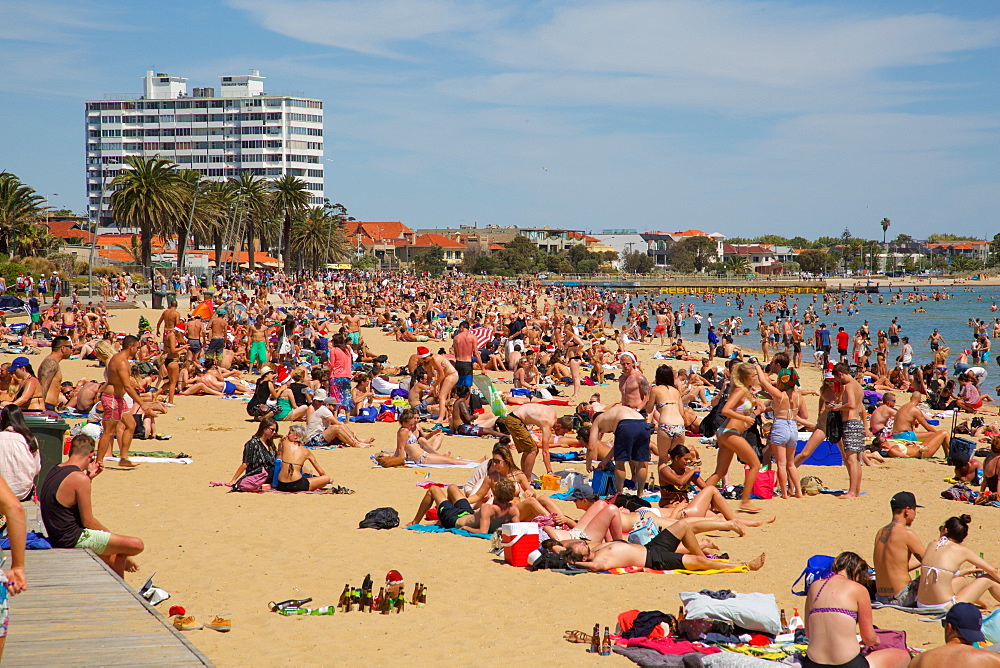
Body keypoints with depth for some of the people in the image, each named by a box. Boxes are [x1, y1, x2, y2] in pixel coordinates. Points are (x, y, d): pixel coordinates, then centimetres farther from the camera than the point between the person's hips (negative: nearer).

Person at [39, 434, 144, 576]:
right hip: (74, 539, -10)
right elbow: (88, 521, -15)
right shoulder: (79, 478, -19)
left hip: (57, 537, 10)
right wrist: (110, 534, 3)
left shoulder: (54, 470, 8)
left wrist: (89, 477, 18)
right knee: (136, 545, -8)